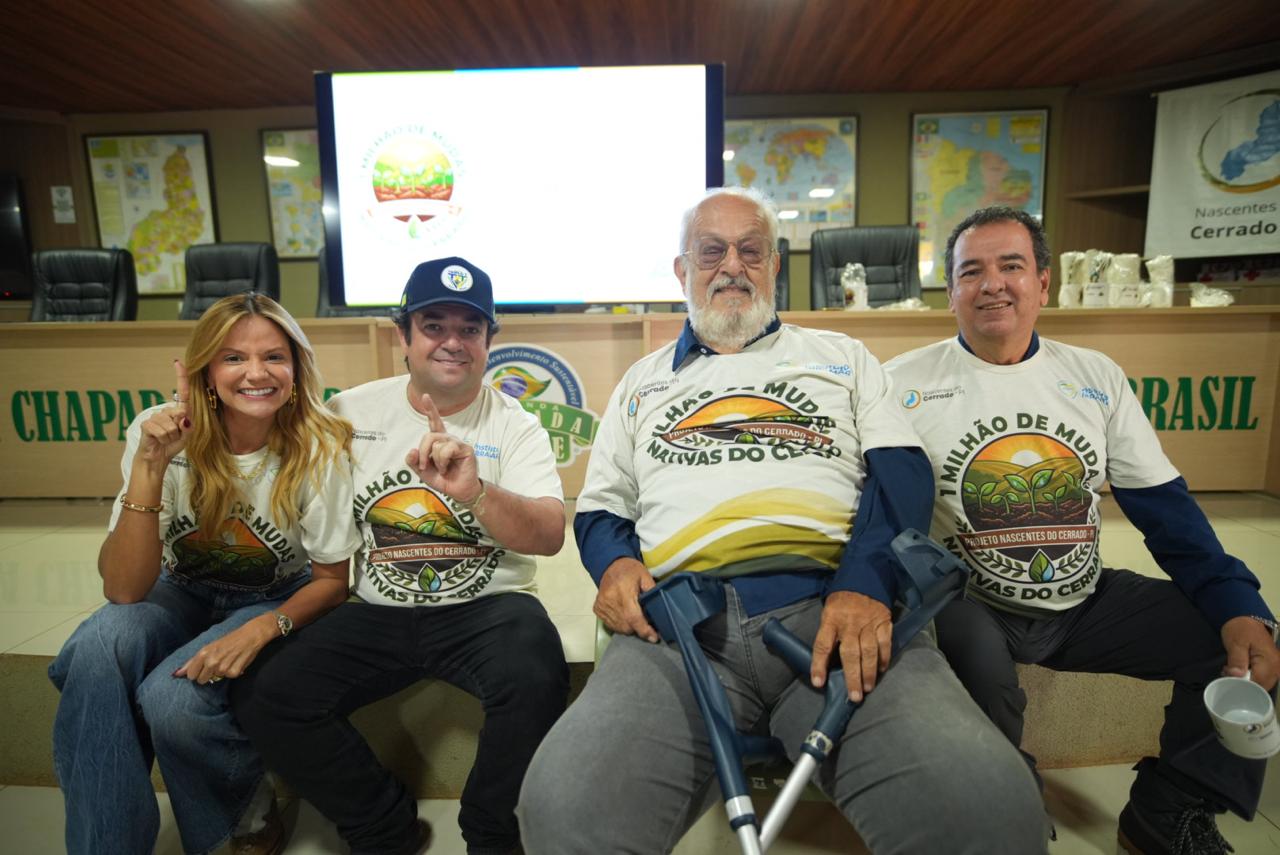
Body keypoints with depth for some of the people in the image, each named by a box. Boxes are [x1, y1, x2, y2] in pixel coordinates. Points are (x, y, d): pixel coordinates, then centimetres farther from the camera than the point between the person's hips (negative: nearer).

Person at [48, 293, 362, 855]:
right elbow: (123, 590, -21)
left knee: (171, 699, -27)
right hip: (181, 594, 2)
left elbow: (332, 580, -10)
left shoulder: (319, 450, -21)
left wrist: (262, 629, -29)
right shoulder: (161, 433, -17)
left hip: (278, 603, -2)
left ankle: (248, 805, 6)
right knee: (102, 642, -30)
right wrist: (149, 467, -32)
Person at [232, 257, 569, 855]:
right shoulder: (350, 412, 6)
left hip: (486, 607, -3)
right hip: (377, 612, 4)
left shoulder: (515, 425, -3)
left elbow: (550, 537, -16)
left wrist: (473, 492, -34)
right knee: (264, 695, -14)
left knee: (535, 681, -30)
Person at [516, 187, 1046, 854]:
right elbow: (600, 507, 25)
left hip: (835, 606, 0)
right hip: (681, 624, 1)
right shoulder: (643, 381, 27)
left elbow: (901, 471, 9)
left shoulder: (840, 356, 22)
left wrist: (867, 582, -11)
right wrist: (614, 564, 0)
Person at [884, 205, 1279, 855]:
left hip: (1086, 602, 5)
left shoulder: (1096, 376, 7)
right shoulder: (906, 383, -5)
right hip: (970, 606, -4)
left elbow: (1164, 505, 6)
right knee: (977, 659, -34)